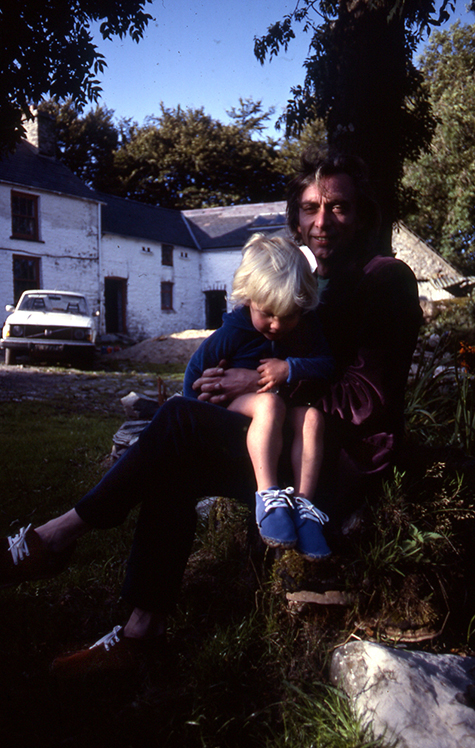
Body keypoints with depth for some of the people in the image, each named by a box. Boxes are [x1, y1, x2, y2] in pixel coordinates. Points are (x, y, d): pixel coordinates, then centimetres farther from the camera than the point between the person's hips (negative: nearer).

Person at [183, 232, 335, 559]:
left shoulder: (308, 324, -5)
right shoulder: (235, 329, -15)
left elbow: (327, 364, -10)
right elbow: (196, 368, -6)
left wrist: (291, 368, -28)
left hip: (289, 401, 4)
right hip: (239, 401, -4)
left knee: (312, 417, -29)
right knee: (269, 404, -37)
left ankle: (303, 502, -31)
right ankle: (267, 496, -42)